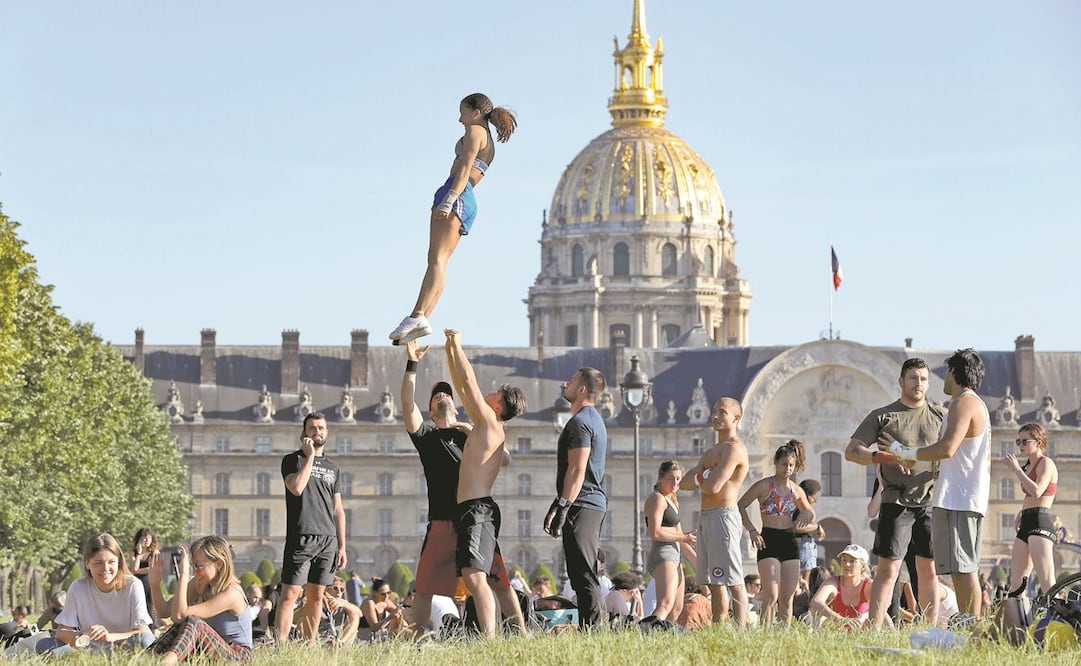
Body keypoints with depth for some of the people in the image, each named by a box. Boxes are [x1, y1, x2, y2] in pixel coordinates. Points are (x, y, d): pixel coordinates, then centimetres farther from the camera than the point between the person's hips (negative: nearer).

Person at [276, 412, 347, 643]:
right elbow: (296, 488, -15)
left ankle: (310, 645, 9)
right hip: (301, 538, -5)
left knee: (316, 595, 5)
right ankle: (280, 644, -15)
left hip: (327, 539, 5)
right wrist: (309, 457, -8)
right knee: (290, 594, -11)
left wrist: (342, 546, 12)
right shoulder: (293, 460, 5)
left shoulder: (332, 467, 19)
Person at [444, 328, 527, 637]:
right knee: (496, 578, 16)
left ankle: (489, 639, -34)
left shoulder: (490, 423, -6)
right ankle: (520, 631, 23)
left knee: (474, 575, -23)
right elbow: (463, 387, 27)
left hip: (477, 509, -11)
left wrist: (457, 345, 1)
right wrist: (451, 351, 26)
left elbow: (469, 383, -9)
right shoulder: (484, 428, 19)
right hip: (472, 510, 11)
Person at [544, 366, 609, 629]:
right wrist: (559, 504, 27)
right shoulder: (595, 419, 21)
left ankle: (592, 627, -16)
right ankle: (594, 628, 13)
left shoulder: (580, 422, -11)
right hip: (596, 502, 11)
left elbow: (577, 470, -20)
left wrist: (561, 508, -23)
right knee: (587, 575, 12)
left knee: (583, 575, -13)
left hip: (581, 506, -11)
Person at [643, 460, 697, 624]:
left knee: (677, 609, 17)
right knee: (666, 604, -30)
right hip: (662, 555, -11)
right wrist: (683, 537, -12)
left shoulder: (671, 500, 23)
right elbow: (655, 533, -19)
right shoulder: (657, 498, -8)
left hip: (674, 556, 11)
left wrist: (696, 560, 26)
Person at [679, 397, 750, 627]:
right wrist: (704, 476, -7)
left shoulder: (734, 449, -10)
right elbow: (685, 484, 14)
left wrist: (697, 479, 2)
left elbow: (713, 486, -20)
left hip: (724, 515, -10)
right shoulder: (711, 452, 22)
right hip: (707, 517, 10)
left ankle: (741, 631, -17)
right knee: (715, 583, 10)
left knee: (733, 582, -13)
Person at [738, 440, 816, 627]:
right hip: (769, 542, -5)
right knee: (772, 596, -16)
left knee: (787, 598, 4)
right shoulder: (764, 486, -1)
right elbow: (740, 506, -1)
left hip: (790, 543, 5)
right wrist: (752, 530, -11)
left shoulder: (797, 491, 12)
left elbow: (811, 515, 23)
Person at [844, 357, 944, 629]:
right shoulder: (882, 417, 4)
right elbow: (851, 451, 1)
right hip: (896, 502, -3)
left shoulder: (941, 416, 11)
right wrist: (886, 457, -16)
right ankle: (873, 631, -9)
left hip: (931, 501, 3)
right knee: (888, 569, -7)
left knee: (929, 570, 5)